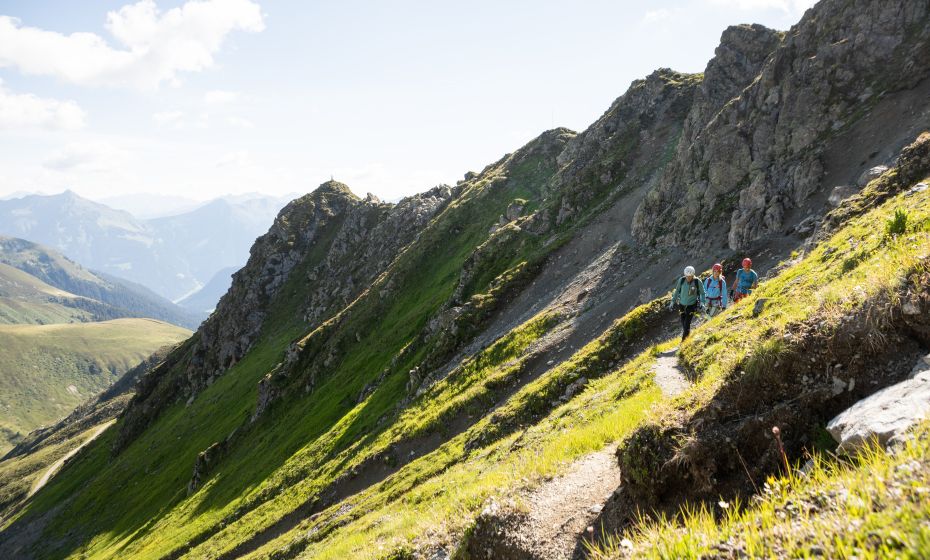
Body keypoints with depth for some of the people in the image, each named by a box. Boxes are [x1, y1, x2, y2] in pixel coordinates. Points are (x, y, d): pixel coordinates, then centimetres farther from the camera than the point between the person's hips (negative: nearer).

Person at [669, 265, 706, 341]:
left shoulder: (698, 282, -17)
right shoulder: (681, 280, -11)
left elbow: (702, 293, -3)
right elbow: (677, 291, 3)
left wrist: (702, 302, -15)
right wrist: (673, 301, 6)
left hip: (692, 305, -3)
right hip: (682, 304, 3)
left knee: (687, 324, -10)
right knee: (683, 323, 11)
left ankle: (684, 339, 6)